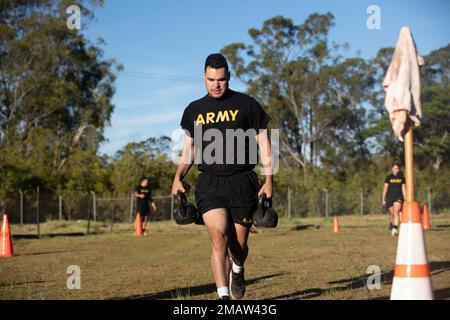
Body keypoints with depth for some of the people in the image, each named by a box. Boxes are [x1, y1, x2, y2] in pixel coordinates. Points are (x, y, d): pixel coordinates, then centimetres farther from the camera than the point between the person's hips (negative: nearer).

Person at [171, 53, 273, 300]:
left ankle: (237, 271, 39)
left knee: (238, 244, 4)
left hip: (242, 182, -1)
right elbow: (189, 148, 19)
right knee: (218, 238, -16)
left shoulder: (246, 105, 4)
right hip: (209, 184, 1)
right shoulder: (194, 110, 11)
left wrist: (268, 180, -4)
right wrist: (178, 177, 4)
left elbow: (263, 143, 4)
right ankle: (223, 296, -16)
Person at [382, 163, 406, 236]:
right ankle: (392, 225, 38)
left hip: (399, 197, -1)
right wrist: (383, 200, 1)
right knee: (392, 214, 9)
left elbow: (403, 189, 7)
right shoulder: (389, 177, 1)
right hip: (390, 197, 1)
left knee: (396, 212, -21)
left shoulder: (402, 178, 5)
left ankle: (395, 229, -30)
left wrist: (405, 199, 2)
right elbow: (385, 189, 2)